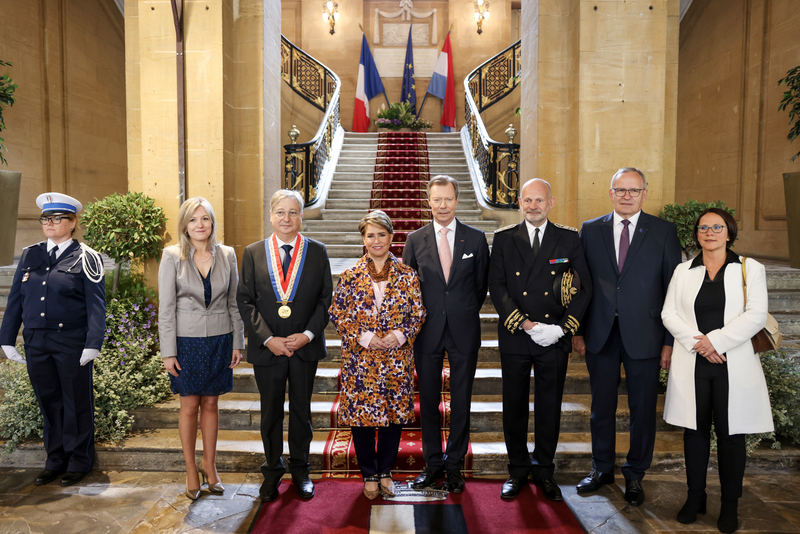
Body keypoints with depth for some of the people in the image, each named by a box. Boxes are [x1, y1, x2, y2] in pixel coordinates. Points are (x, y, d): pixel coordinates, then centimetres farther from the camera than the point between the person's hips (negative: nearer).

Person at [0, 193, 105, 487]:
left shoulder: (86, 258, -3)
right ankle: (55, 461, 28)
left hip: (71, 343, -4)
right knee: (49, 402, 14)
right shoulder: (30, 255, 10)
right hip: (36, 342, 4)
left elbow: (96, 305, -7)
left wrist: (93, 344, -14)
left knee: (76, 403, 6)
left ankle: (79, 461, 22)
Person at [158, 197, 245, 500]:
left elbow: (234, 302, 6)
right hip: (186, 340, -2)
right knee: (190, 406, 7)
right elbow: (166, 307, -5)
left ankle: (209, 464, 29)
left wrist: (237, 343, 4)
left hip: (219, 340, 2)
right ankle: (191, 469, 24)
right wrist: (168, 352, -7)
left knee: (211, 404, 12)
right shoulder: (172, 256, -6)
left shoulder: (227, 255, 1)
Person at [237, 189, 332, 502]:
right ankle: (272, 470, 31)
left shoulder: (317, 251, 1)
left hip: (306, 346, 0)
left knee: (301, 409, 13)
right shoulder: (253, 253, 1)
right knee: (271, 412, 12)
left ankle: (300, 469, 31)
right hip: (267, 347, 0)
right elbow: (245, 300, -2)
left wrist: (308, 334, -11)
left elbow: (326, 297, 1)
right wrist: (268, 338, -11)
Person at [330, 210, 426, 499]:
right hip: (360, 358, -1)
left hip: (397, 359, 1)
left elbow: (419, 313, 4)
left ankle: (385, 471, 30)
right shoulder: (351, 276, 0)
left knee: (395, 413, 9)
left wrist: (400, 335, -12)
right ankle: (369, 474, 25)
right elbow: (337, 314, -1)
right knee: (361, 414, 5)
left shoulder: (407, 275, 2)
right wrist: (363, 337, -12)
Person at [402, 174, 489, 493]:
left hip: (464, 331, 0)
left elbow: (482, 284, 8)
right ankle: (433, 463, 24)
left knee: (461, 401, 7)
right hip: (427, 332, 1)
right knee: (428, 400, 8)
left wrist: (466, 313, 5)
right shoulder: (415, 240, 3)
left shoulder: (476, 239, 2)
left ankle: (454, 465, 23)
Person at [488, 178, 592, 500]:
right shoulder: (503, 239, 3)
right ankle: (518, 471, 26)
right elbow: (497, 286, -3)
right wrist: (525, 324, -14)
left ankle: (544, 471, 28)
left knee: (550, 407, 10)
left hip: (555, 340, 0)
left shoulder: (569, 239, 4)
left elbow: (585, 287, 1)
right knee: (514, 406, 9)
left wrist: (563, 327, -11)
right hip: (514, 338, 0)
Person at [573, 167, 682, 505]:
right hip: (600, 335, 1)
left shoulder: (664, 232, 0)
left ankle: (634, 474, 30)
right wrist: (578, 331, 2)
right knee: (601, 406, 13)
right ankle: (602, 468, 32)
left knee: (643, 409, 10)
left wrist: (670, 340, -4)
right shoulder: (590, 230, 5)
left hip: (644, 335, -1)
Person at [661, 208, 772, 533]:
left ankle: (730, 505, 19)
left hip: (734, 365, -1)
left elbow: (756, 315, -7)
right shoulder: (683, 271, 10)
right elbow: (669, 314, 3)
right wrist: (697, 342, -12)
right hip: (692, 365, 2)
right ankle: (695, 497, 22)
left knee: (731, 433, 4)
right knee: (695, 430, 8)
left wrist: (716, 340, -16)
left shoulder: (750, 269, 4)